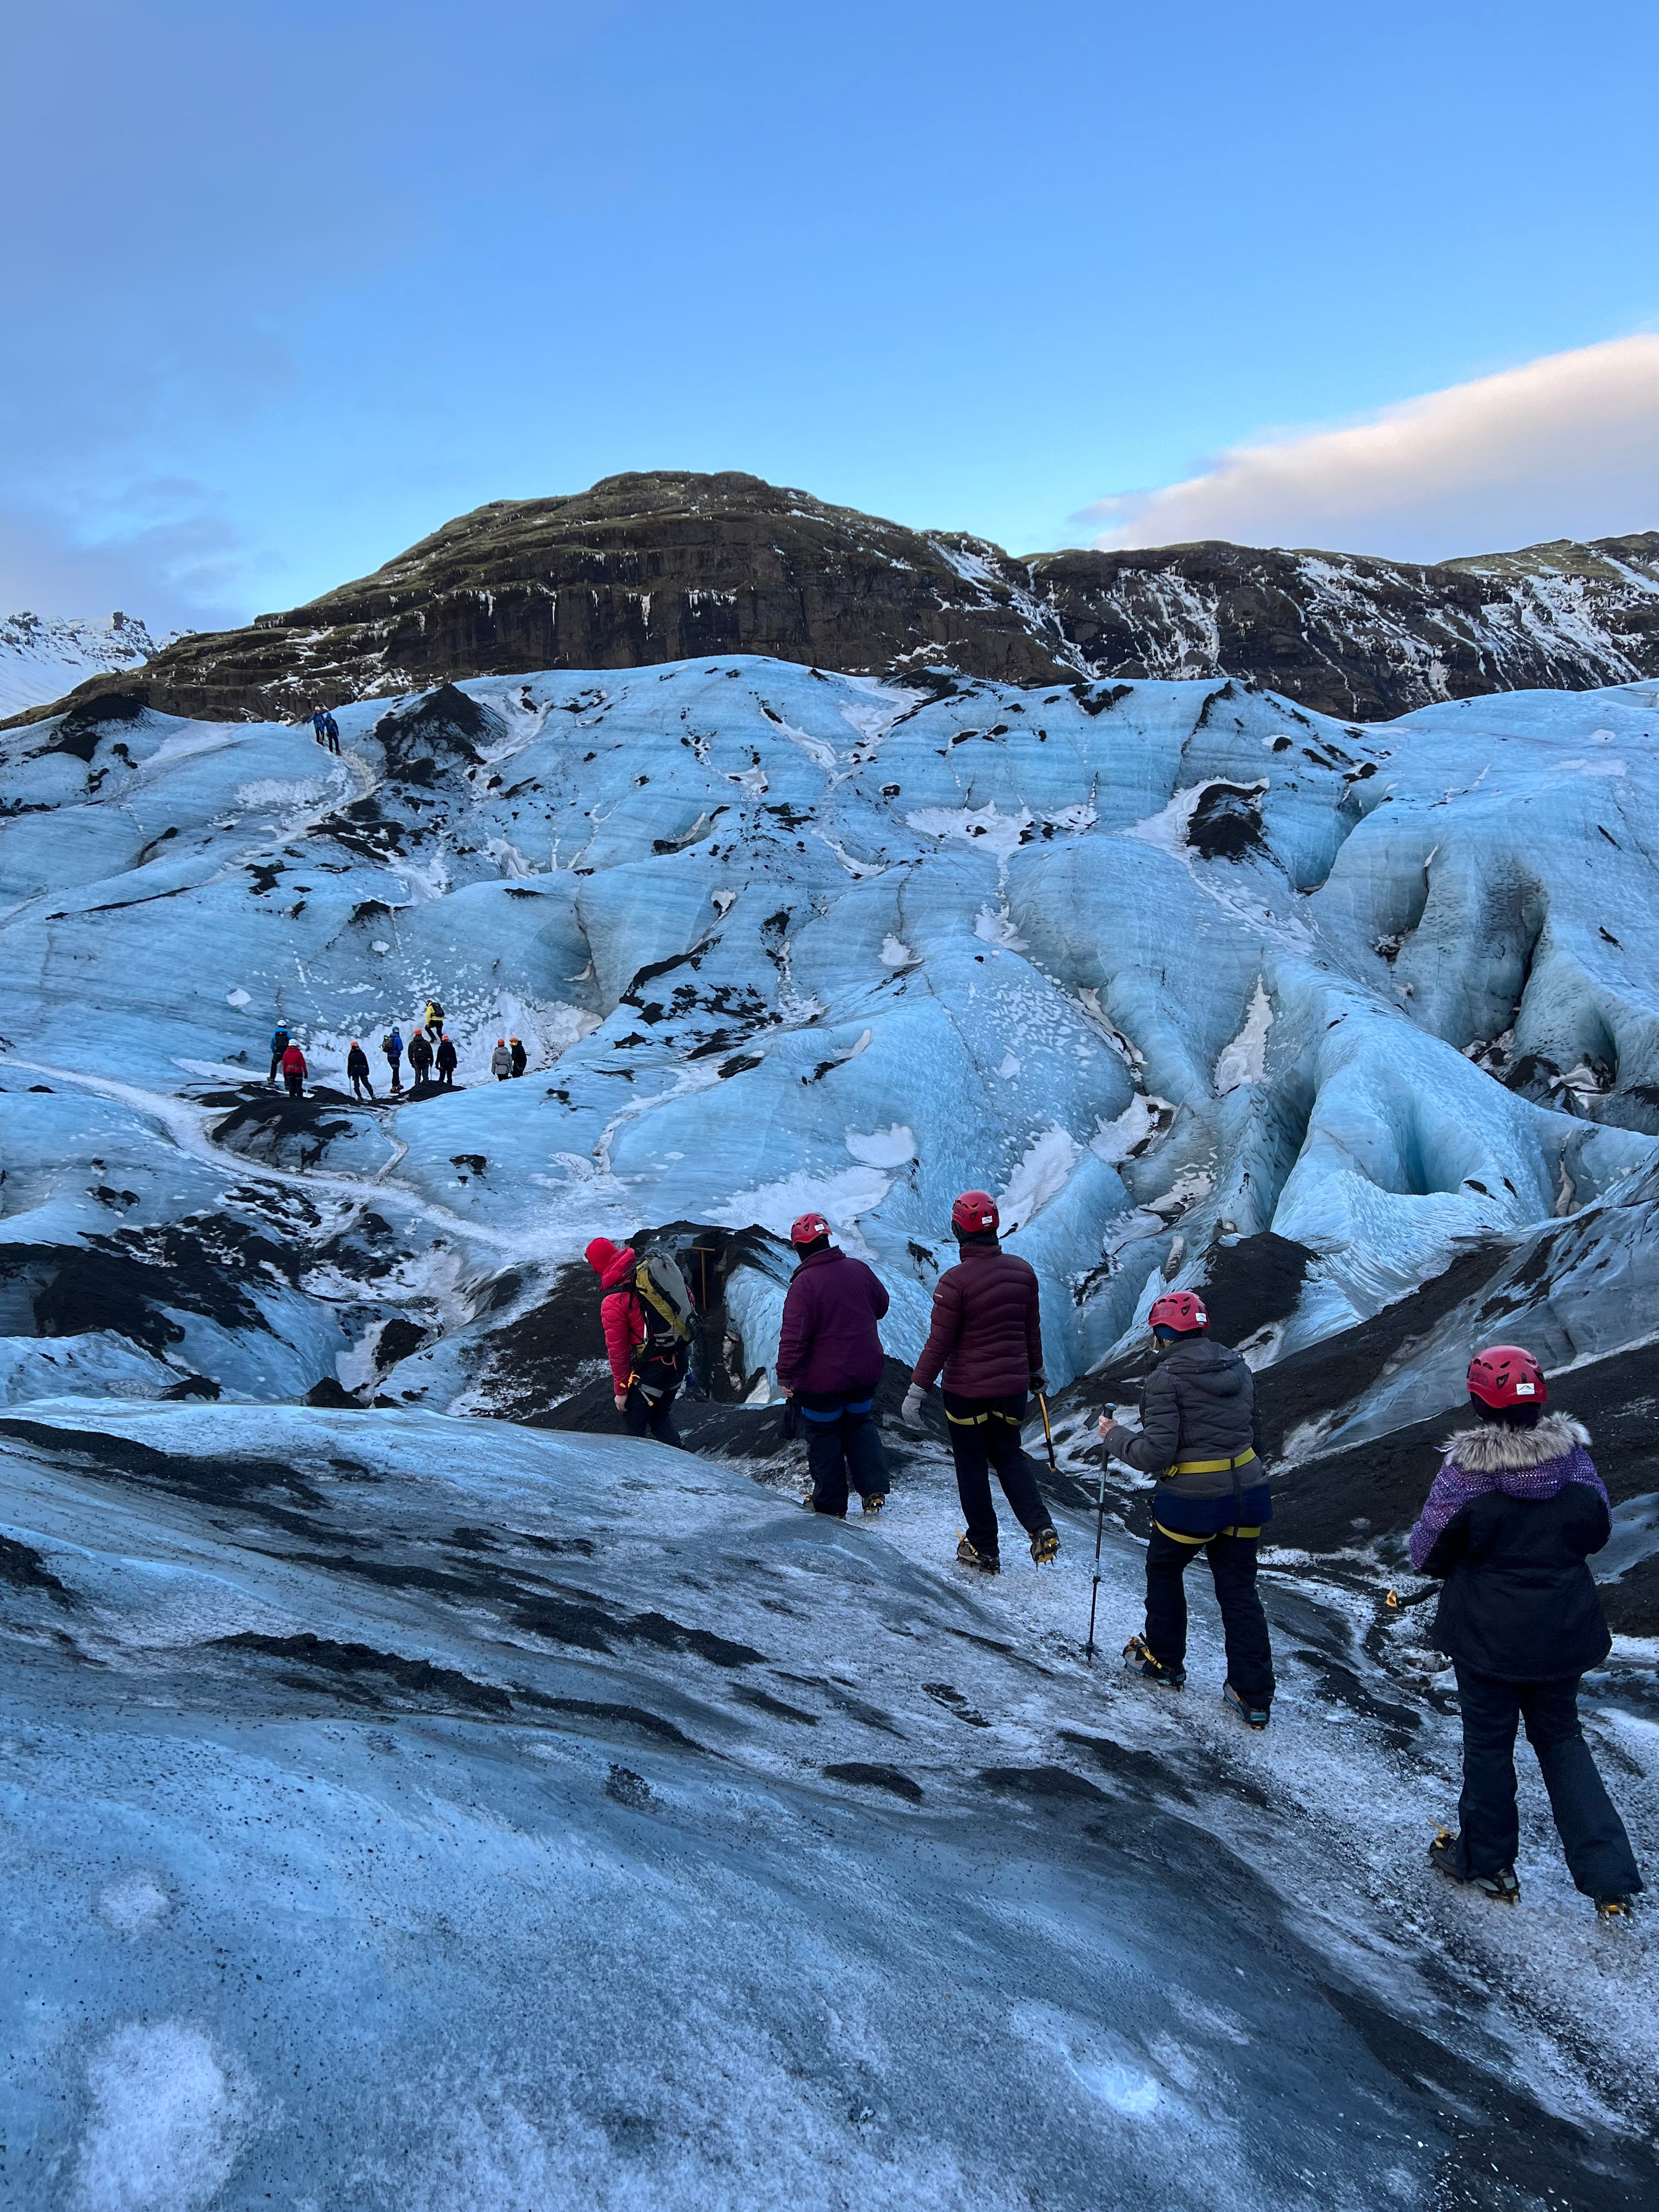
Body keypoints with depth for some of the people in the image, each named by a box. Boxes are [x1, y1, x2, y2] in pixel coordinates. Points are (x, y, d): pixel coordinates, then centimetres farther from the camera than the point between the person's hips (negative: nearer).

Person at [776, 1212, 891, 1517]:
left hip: (823, 1379, -5)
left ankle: (831, 1506, 19)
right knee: (861, 1425, 23)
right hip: (865, 1372, 5)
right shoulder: (858, 1269, -2)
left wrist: (785, 1375, -17)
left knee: (823, 1436, 11)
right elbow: (881, 1305, 14)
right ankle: (875, 1492, 17)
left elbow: (794, 1335, -24)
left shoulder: (803, 1283, -20)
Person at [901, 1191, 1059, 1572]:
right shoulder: (1023, 1271, -3)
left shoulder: (954, 1281, -20)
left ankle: (984, 1549, 20)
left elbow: (940, 1343, -17)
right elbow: (1032, 1328, 8)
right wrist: (1035, 1371, 23)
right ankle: (1040, 1528, 6)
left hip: (967, 1389, -5)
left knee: (972, 1465, 11)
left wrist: (917, 1390, -10)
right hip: (1013, 1385, 5)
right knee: (1009, 1454, 22)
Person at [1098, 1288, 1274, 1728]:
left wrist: (1115, 1436, -3)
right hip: (1247, 1493, 6)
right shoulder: (1238, 1369, 6)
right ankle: (1254, 1697, 13)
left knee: (1163, 1571, 21)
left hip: (1191, 1502, -5)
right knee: (1239, 1589, 13)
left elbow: (1157, 1453, -18)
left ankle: (1164, 1661, 34)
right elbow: (1249, 1431, 15)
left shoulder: (1166, 1378, -14)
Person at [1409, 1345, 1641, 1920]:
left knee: (1488, 1742, 15)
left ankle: (1487, 1861, 31)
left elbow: (1427, 1556, -13)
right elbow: (1597, 1531, 4)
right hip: (1562, 1634, 4)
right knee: (1561, 1739, 21)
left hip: (1486, 1636, -4)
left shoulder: (1464, 1473, -22)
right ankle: (1611, 1880, 17)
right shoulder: (1574, 1458, -11)